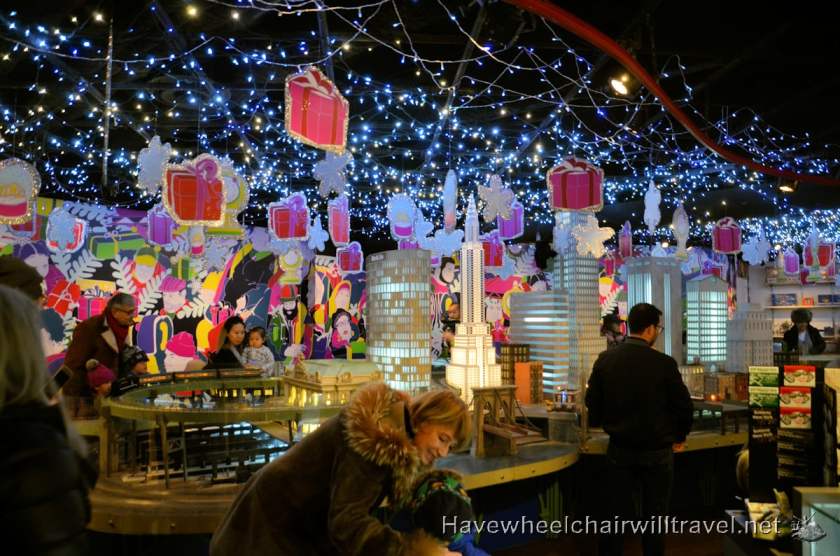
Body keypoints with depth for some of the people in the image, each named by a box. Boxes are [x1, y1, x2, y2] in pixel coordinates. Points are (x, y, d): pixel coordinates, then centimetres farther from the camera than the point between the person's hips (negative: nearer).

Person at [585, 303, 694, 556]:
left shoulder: (604, 359, -6)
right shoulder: (664, 363, -16)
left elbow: (592, 401, 1)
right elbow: (684, 406, -9)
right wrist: (679, 437, 10)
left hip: (619, 449, 3)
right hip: (657, 451, -3)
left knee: (617, 511, 12)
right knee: (654, 515, 13)